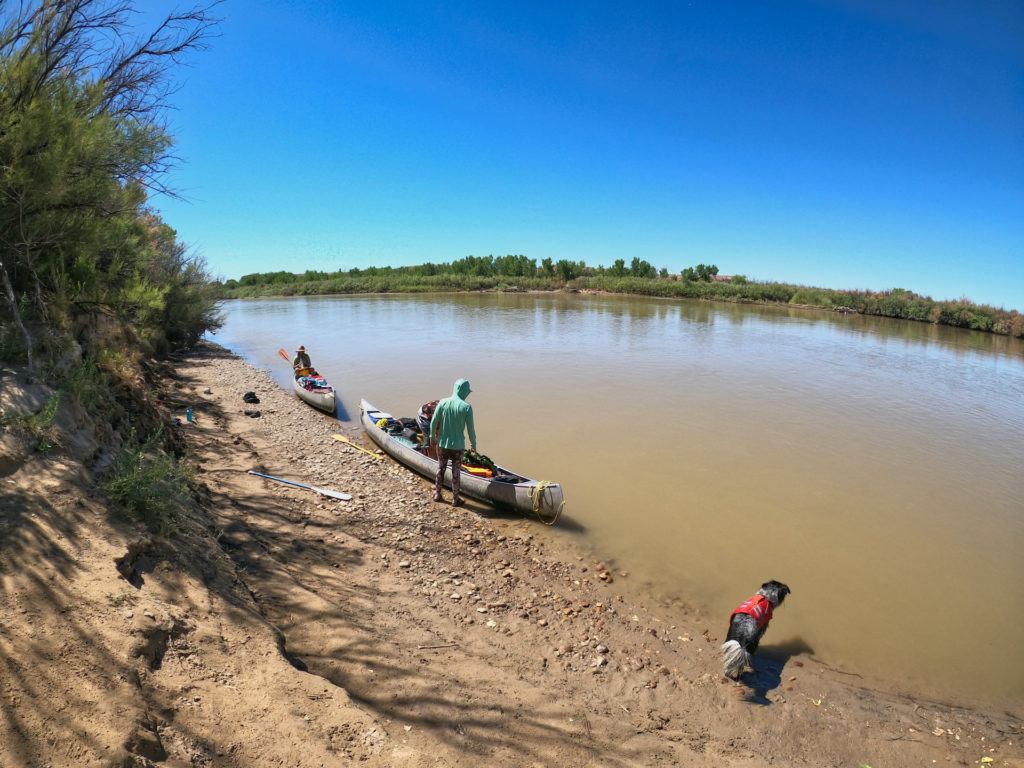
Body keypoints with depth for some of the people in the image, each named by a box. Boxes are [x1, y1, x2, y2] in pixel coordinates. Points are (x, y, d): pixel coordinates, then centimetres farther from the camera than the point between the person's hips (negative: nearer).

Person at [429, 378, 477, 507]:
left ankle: (437, 494, 32)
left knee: (440, 469, 20)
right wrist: (473, 444, 5)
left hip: (442, 444, 2)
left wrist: (432, 436, 11)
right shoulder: (466, 407, -16)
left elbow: (434, 422, -5)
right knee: (456, 472, 11)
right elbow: (470, 429, -10)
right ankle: (455, 499, 22)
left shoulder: (443, 402, -9)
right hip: (458, 446, -2)